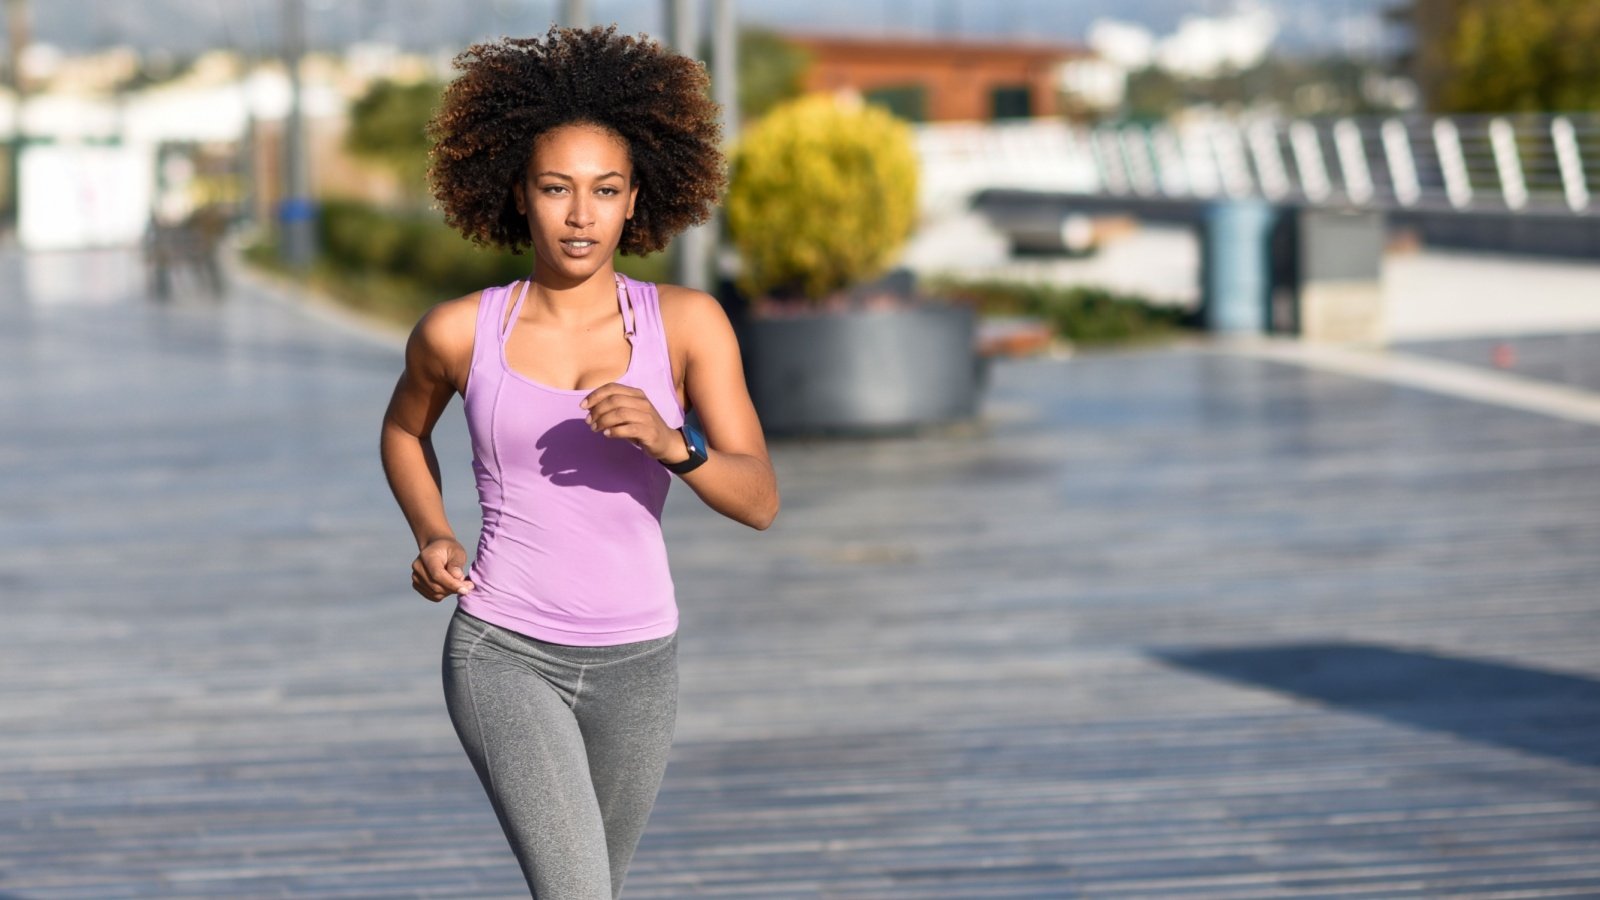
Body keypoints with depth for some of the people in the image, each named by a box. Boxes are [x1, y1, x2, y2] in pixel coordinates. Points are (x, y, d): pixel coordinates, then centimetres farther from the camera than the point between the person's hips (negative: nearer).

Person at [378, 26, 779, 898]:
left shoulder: (689, 322, -7)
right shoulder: (459, 330, -6)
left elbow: (758, 500, -12)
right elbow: (404, 426, 16)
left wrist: (668, 442, -31)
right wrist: (431, 539, -1)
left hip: (631, 665, 3)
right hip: (503, 658, -2)